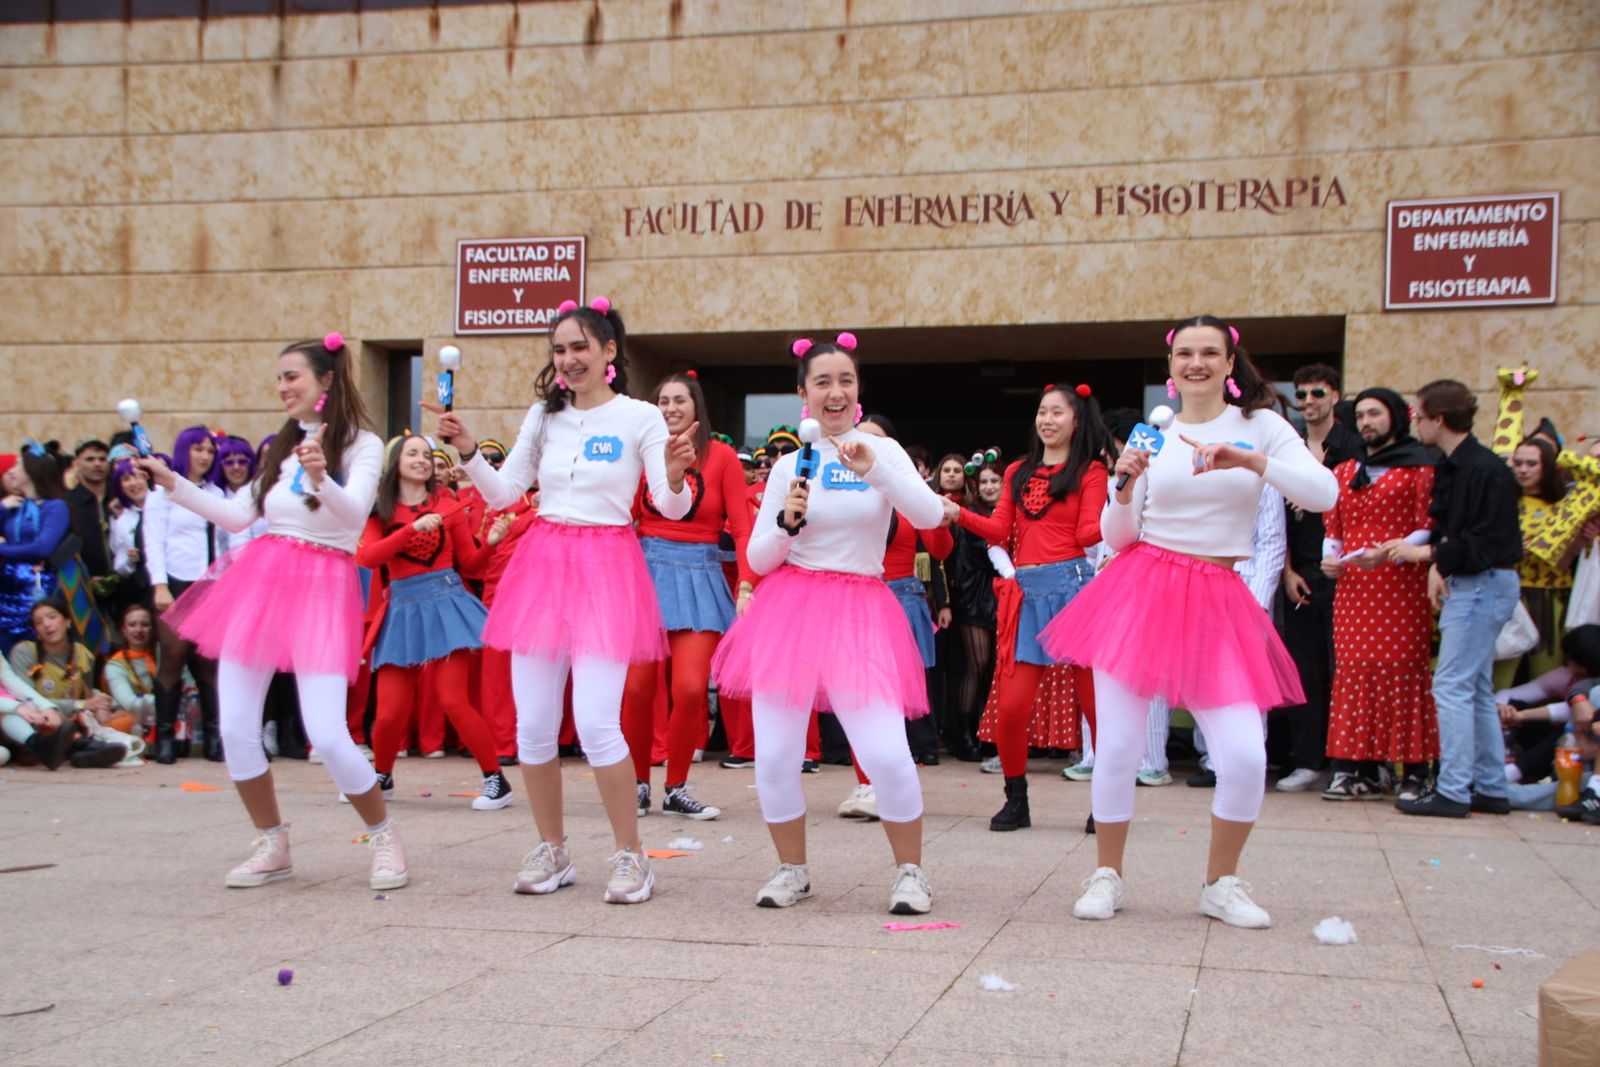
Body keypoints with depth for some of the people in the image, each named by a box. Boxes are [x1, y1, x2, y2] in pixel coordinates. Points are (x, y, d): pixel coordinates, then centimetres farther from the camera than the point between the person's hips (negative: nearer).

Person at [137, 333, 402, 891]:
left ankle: (385, 837, 7)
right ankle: (274, 846, 20)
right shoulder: (283, 447, 17)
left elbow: (355, 514, -19)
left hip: (324, 585, -6)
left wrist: (321, 479, -38)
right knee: (235, 730, 3)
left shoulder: (362, 445, -2)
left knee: (326, 734, -15)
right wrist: (173, 484, 14)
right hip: (261, 576, 6)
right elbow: (239, 516, 19)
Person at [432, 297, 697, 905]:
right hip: (542, 564, 5)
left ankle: (630, 855, 4)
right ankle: (551, 851, 22)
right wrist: (468, 451, -4)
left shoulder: (640, 418, -1)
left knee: (597, 724, -12)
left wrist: (675, 477, -29)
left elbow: (672, 508, -8)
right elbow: (502, 494, 11)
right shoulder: (544, 417, 11)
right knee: (533, 725, 5)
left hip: (607, 569, -5)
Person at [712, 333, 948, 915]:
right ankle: (792, 869, 21)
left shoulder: (884, 451, 6)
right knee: (774, 757, -1)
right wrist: (787, 522, -12)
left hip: (861, 612, -2)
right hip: (790, 609, 2)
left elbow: (930, 515, -11)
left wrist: (873, 469, -23)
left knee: (886, 754, -14)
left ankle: (910, 869, 8)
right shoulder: (790, 466, 9)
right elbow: (758, 559, 7)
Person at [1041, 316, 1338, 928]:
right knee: (1117, 747, -2)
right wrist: (1126, 486, -11)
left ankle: (1221, 885, 13)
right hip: (1140, 593, 1)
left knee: (1245, 757, -9)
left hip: (1217, 604, 0)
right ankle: (1107, 878, 18)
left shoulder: (1261, 425, 5)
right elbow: (1117, 537, 8)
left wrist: (1249, 461, -20)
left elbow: (1324, 494, -9)